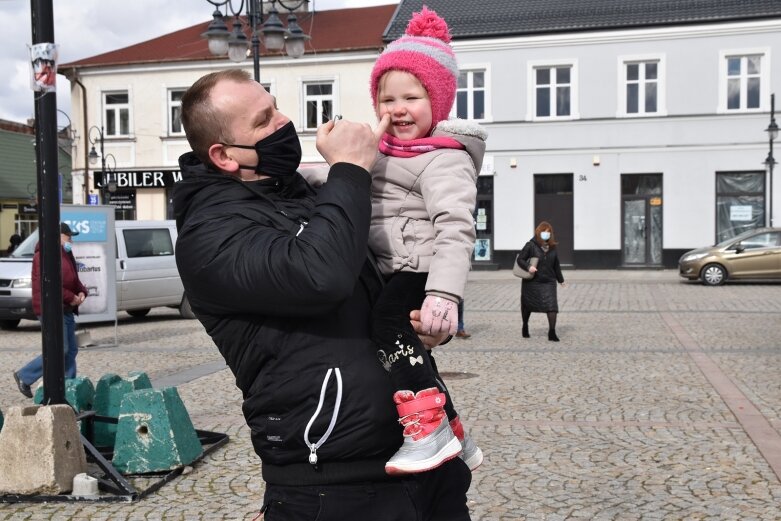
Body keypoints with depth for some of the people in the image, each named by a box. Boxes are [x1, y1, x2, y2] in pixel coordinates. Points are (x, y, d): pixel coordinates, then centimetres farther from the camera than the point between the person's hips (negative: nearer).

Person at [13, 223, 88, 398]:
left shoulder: (66, 255, 17)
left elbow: (74, 280, 25)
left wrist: (82, 292, 4)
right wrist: (71, 298, -20)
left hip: (66, 310, 10)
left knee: (71, 350, 9)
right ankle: (24, 376, 4)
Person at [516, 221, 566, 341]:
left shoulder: (552, 247, 6)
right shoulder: (531, 245, -8)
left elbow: (556, 265, 16)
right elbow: (520, 259, -7)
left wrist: (560, 279, 21)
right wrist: (528, 267, -25)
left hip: (548, 282, 2)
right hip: (532, 281, -2)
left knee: (552, 306, -11)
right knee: (528, 305, 13)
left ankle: (552, 333, -9)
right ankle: (525, 326, 38)